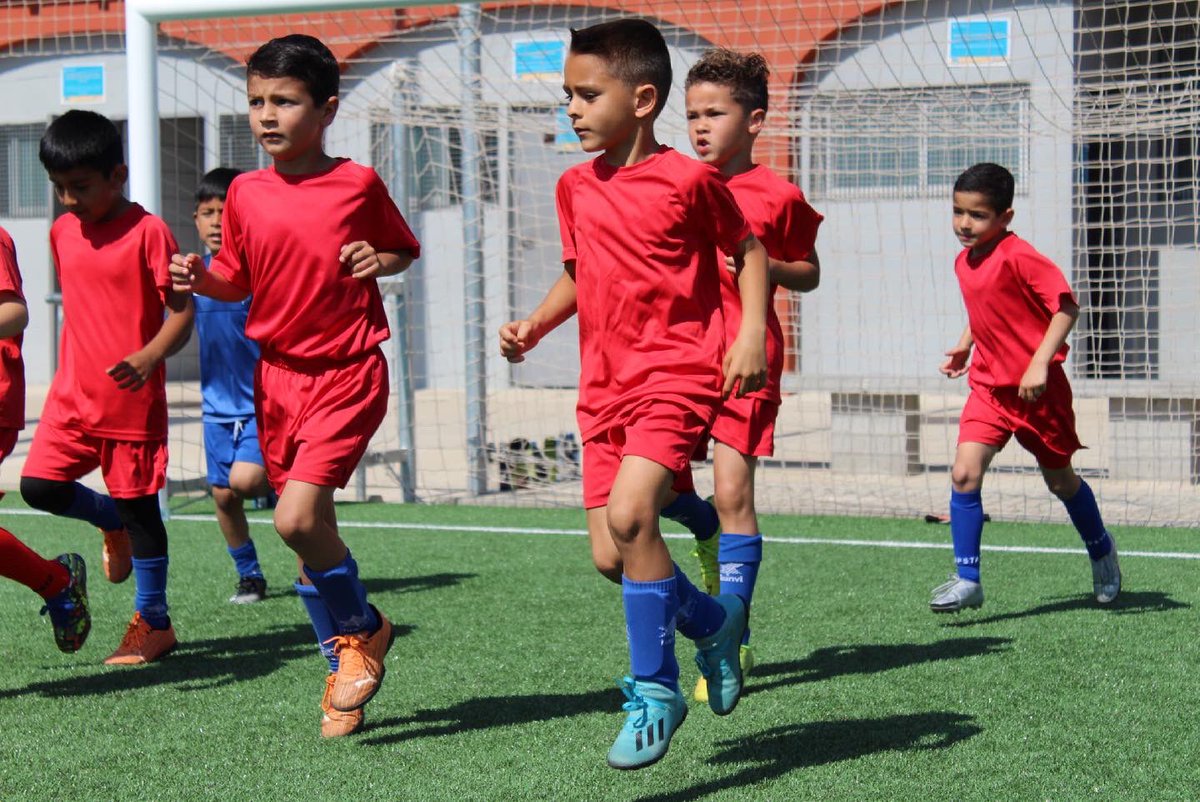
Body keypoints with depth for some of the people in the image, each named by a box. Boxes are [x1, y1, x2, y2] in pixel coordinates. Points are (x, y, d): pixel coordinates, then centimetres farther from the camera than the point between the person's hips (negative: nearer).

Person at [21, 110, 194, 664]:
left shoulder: (147, 232, -12)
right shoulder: (62, 232, 8)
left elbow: (181, 312, -14)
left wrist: (149, 356, -31)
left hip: (133, 400, -6)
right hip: (73, 393, 6)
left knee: (138, 506, 1)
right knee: (38, 484, -6)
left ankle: (153, 623, 15)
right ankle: (113, 522, 24)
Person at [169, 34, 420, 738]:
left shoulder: (359, 184, -5)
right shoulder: (246, 193, 4)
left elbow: (406, 247, 11)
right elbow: (239, 280, 13)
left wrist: (381, 261, -11)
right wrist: (202, 278, -7)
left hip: (349, 373, -4)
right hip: (277, 375, 5)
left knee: (297, 518, -20)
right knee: (310, 530, 9)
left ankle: (362, 630, 6)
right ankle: (347, 678, 24)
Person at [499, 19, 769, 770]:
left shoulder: (688, 180, -7)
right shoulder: (575, 187, 10)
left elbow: (749, 249, 4)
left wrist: (753, 331, -8)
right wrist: (533, 325, 7)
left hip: (677, 374, -7)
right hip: (605, 385, 7)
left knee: (629, 512, -26)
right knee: (610, 555, 1)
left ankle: (654, 691, -12)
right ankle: (714, 621, 30)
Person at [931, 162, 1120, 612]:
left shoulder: (1018, 256, -18)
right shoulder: (964, 262, 6)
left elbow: (1066, 305, -22)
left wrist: (1040, 362, -28)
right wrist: (965, 345, 11)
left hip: (1037, 388, -6)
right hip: (989, 386, 6)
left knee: (1059, 479, 12)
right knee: (964, 473, -12)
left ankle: (1101, 550, 39)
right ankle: (967, 580, -9)